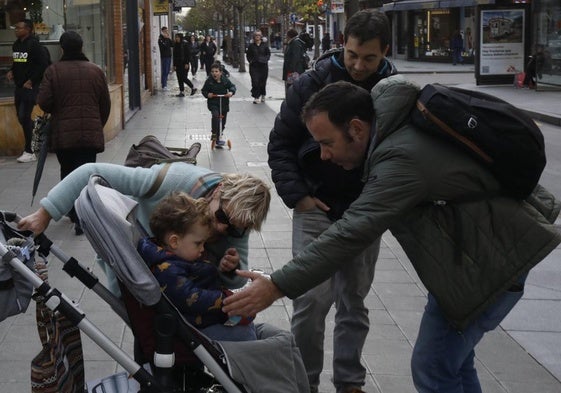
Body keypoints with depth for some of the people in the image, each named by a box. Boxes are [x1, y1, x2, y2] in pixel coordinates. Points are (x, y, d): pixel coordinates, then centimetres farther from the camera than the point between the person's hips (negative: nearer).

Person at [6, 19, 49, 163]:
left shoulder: (34, 45, -12)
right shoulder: (16, 45, 12)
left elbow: (43, 64, -15)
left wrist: (31, 81, -16)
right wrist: (11, 71, 5)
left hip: (30, 87, -8)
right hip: (19, 86, 8)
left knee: (25, 116, -10)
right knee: (21, 117, 11)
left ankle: (29, 152, -4)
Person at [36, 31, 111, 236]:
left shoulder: (53, 71, -5)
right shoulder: (95, 71, 2)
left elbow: (43, 102, -8)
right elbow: (106, 104, 8)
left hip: (62, 133, 0)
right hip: (91, 133, 0)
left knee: (68, 172, 18)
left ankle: (73, 212, 27)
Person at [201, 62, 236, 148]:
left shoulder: (225, 80, -3)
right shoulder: (209, 81, -8)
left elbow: (232, 86, 5)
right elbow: (204, 90, 1)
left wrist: (231, 92, -15)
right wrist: (207, 94, -19)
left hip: (224, 103, 3)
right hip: (213, 103, -3)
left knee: (222, 122, 10)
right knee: (215, 115, -31)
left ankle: (218, 139, 27)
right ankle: (214, 134, -18)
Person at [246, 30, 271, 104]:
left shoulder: (264, 45, 5)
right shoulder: (251, 46, 4)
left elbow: (268, 53, 10)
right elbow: (248, 55, 12)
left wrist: (265, 59, -6)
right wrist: (250, 61, -4)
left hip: (263, 65, 1)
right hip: (254, 66, -1)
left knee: (263, 81, 5)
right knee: (255, 81, -9)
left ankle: (263, 95, 24)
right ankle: (256, 97, -6)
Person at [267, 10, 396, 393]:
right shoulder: (312, 84, -8)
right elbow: (280, 144, -1)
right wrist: (296, 196, -8)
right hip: (316, 208, -1)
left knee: (354, 302, 12)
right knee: (312, 298, -5)